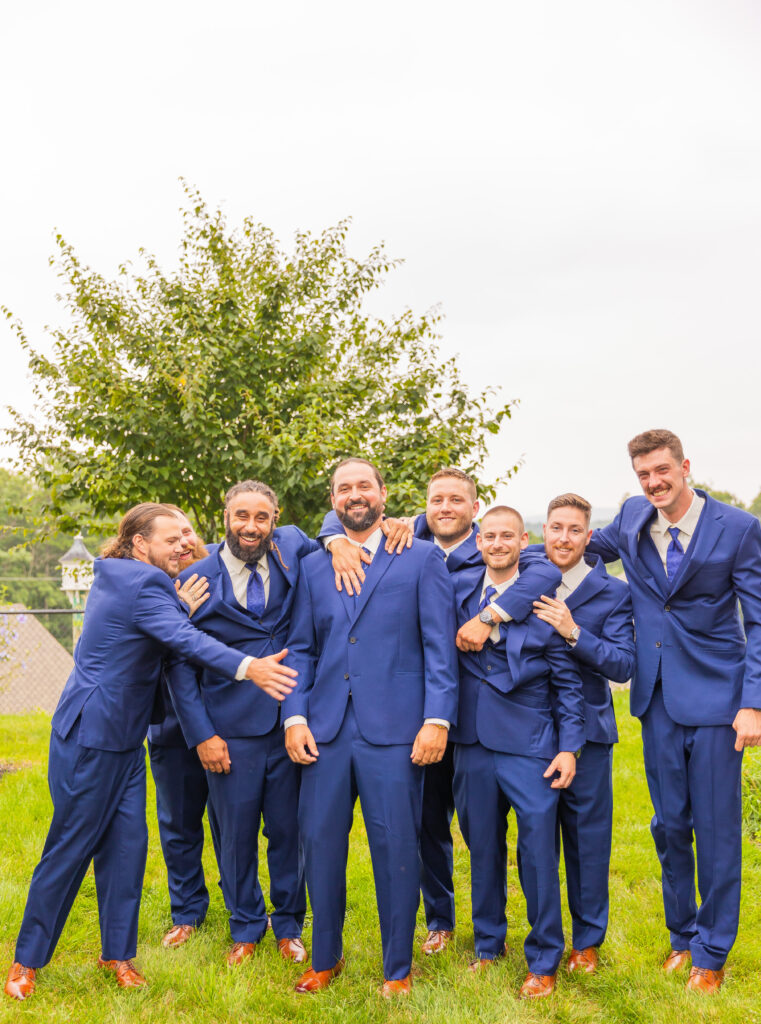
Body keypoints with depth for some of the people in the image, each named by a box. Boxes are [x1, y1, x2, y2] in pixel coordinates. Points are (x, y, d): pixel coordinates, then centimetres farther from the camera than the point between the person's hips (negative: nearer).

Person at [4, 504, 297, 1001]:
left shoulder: (118, 575, 10)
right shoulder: (142, 584, -20)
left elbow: (167, 626, 19)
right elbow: (185, 638, -35)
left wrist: (182, 605, -1)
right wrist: (247, 667, -47)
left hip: (123, 737, 9)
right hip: (90, 737, -9)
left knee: (127, 844, 9)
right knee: (71, 847, 3)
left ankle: (118, 953, 21)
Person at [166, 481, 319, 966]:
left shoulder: (291, 549, 0)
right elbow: (181, 665, 0)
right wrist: (202, 734, -5)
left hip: (290, 725, 1)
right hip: (232, 732, -1)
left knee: (289, 830, 11)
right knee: (236, 835, 10)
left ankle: (289, 926, 33)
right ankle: (246, 929, 33)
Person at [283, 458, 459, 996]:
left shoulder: (423, 559, 4)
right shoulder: (313, 567, 14)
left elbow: (440, 646, -2)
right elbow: (301, 648, 14)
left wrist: (437, 719, -10)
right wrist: (295, 716, 2)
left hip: (394, 730, -3)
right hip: (325, 729, 3)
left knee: (396, 849, 2)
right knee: (320, 842, 8)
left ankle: (398, 969, 21)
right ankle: (326, 959, 28)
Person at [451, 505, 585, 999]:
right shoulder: (459, 589, 5)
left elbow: (568, 682, 0)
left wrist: (569, 747, -5)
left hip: (529, 746, -3)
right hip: (472, 742, 3)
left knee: (538, 852, -1)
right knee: (482, 848, 14)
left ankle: (544, 962, 16)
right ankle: (489, 945, 32)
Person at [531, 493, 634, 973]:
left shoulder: (613, 592, -4)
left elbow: (623, 666, -10)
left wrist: (574, 632, -23)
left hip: (587, 727, -2)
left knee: (588, 834, 6)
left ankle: (588, 940, 24)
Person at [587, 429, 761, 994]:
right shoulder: (632, 519, 3)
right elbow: (585, 546, 22)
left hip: (714, 698, -4)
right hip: (657, 698, 4)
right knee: (669, 825, 14)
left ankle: (712, 953, 23)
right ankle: (682, 936, 33)